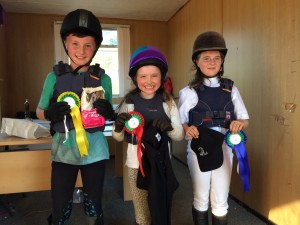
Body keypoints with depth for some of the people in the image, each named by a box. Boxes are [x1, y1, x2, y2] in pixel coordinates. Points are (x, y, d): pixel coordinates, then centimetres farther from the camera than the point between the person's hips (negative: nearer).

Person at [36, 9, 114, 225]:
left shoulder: (103, 79, -1)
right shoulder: (54, 77, -2)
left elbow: (109, 115, 6)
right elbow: (39, 112, 6)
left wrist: (109, 112, -16)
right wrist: (50, 113, -16)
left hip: (94, 151, 1)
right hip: (64, 151, 0)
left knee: (94, 208, 15)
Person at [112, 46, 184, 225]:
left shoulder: (167, 102, -5)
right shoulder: (129, 102, -6)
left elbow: (180, 135, -3)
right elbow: (119, 138, 1)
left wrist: (169, 127, -24)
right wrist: (118, 128, -22)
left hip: (161, 163, 1)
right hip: (136, 164, 0)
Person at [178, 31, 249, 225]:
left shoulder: (230, 89, 0)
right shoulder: (189, 92, -8)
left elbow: (245, 119, 4)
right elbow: (180, 123, -3)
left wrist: (239, 123, -18)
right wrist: (187, 129, -25)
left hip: (224, 149, 2)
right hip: (199, 150, -2)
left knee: (221, 203, 13)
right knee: (201, 200, 16)